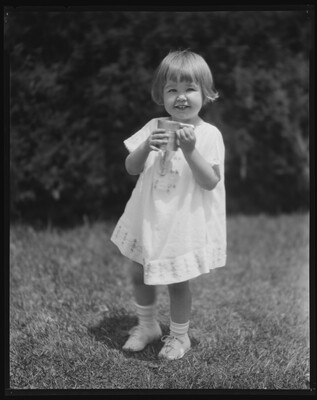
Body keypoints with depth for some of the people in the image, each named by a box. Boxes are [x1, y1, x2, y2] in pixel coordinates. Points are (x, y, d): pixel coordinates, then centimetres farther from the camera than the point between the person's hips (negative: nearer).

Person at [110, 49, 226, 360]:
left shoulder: (209, 135, -12)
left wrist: (189, 150, -28)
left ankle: (179, 336, 30)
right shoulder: (155, 127, 0)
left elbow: (210, 182, -18)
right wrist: (146, 147, -19)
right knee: (139, 274, 14)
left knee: (177, 283, 6)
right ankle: (147, 326, 38)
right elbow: (131, 169, 0)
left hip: (184, 222, -4)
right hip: (148, 218, 5)